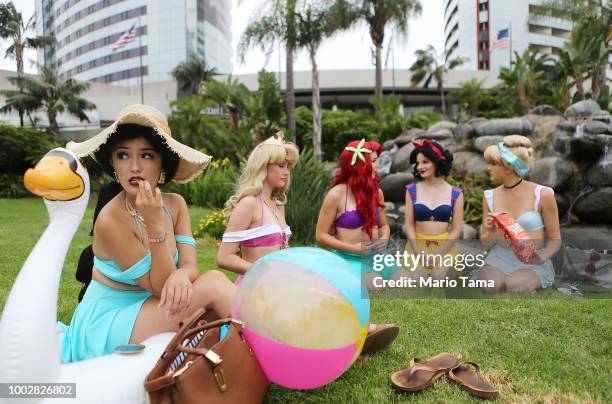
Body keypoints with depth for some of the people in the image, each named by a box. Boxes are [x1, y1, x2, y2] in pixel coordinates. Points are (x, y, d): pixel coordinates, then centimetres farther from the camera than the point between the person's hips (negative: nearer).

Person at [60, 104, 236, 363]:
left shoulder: (175, 204, -3)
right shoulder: (111, 220, -22)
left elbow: (190, 266, -10)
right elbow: (160, 287, -22)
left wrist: (180, 276, -35)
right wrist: (155, 225, -33)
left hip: (149, 311, 6)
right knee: (214, 282, -19)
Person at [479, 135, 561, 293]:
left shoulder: (542, 195, -9)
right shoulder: (490, 197, 1)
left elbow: (555, 239, -1)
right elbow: (485, 242, 8)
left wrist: (542, 258, -22)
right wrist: (490, 233, -16)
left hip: (532, 262, -2)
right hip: (500, 258, 2)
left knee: (514, 286, -31)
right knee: (492, 285, -28)